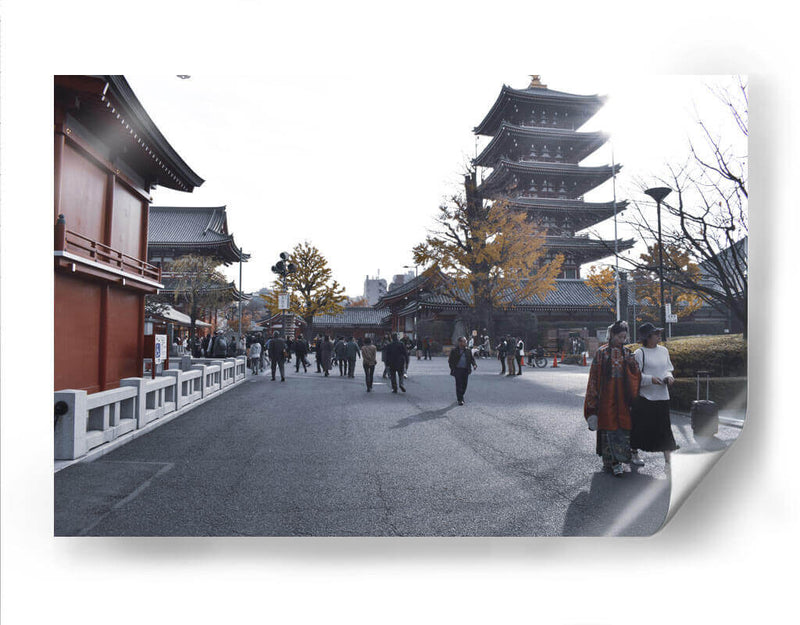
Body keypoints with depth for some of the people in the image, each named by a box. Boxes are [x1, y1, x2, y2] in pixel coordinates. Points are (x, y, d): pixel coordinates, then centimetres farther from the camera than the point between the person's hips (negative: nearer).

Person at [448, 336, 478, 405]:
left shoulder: (468, 350, 8)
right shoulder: (454, 351, -2)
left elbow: (472, 358, 11)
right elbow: (450, 360, 2)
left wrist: (474, 364, -8)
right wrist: (452, 368, -8)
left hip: (466, 370, 4)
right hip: (458, 370, -4)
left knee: (464, 385, 8)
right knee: (459, 385, -4)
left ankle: (460, 397, 29)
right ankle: (460, 400, 2)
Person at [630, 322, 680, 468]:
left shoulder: (663, 350, 9)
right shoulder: (639, 353, -10)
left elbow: (668, 369, 19)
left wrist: (669, 377, -2)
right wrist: (650, 379, -20)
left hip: (662, 396, 5)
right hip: (644, 397, -5)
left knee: (665, 427, 4)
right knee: (640, 427, 6)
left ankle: (668, 459, 11)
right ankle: (634, 453, 27)